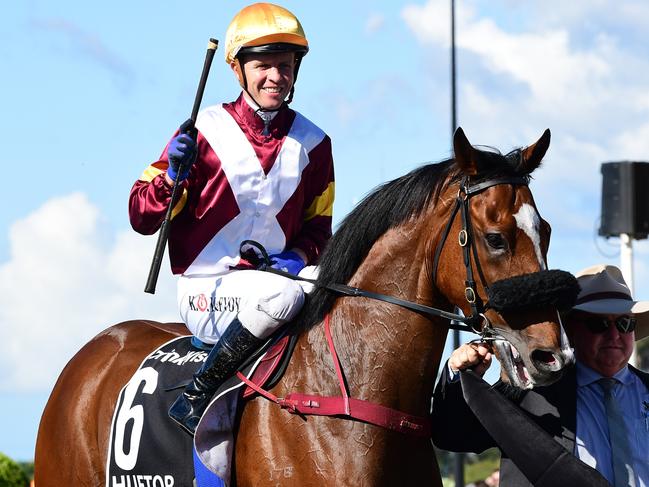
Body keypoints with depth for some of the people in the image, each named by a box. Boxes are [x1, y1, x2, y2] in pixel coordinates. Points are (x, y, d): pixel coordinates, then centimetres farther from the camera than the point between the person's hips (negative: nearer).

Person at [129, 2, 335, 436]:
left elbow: (318, 225, 16)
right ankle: (197, 397, -24)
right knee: (284, 295, -34)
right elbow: (142, 218, -4)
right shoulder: (205, 132, -4)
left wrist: (300, 255, -7)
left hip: (276, 274, 5)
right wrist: (174, 175, -24)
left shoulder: (312, 143, 8)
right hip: (206, 291, -5)